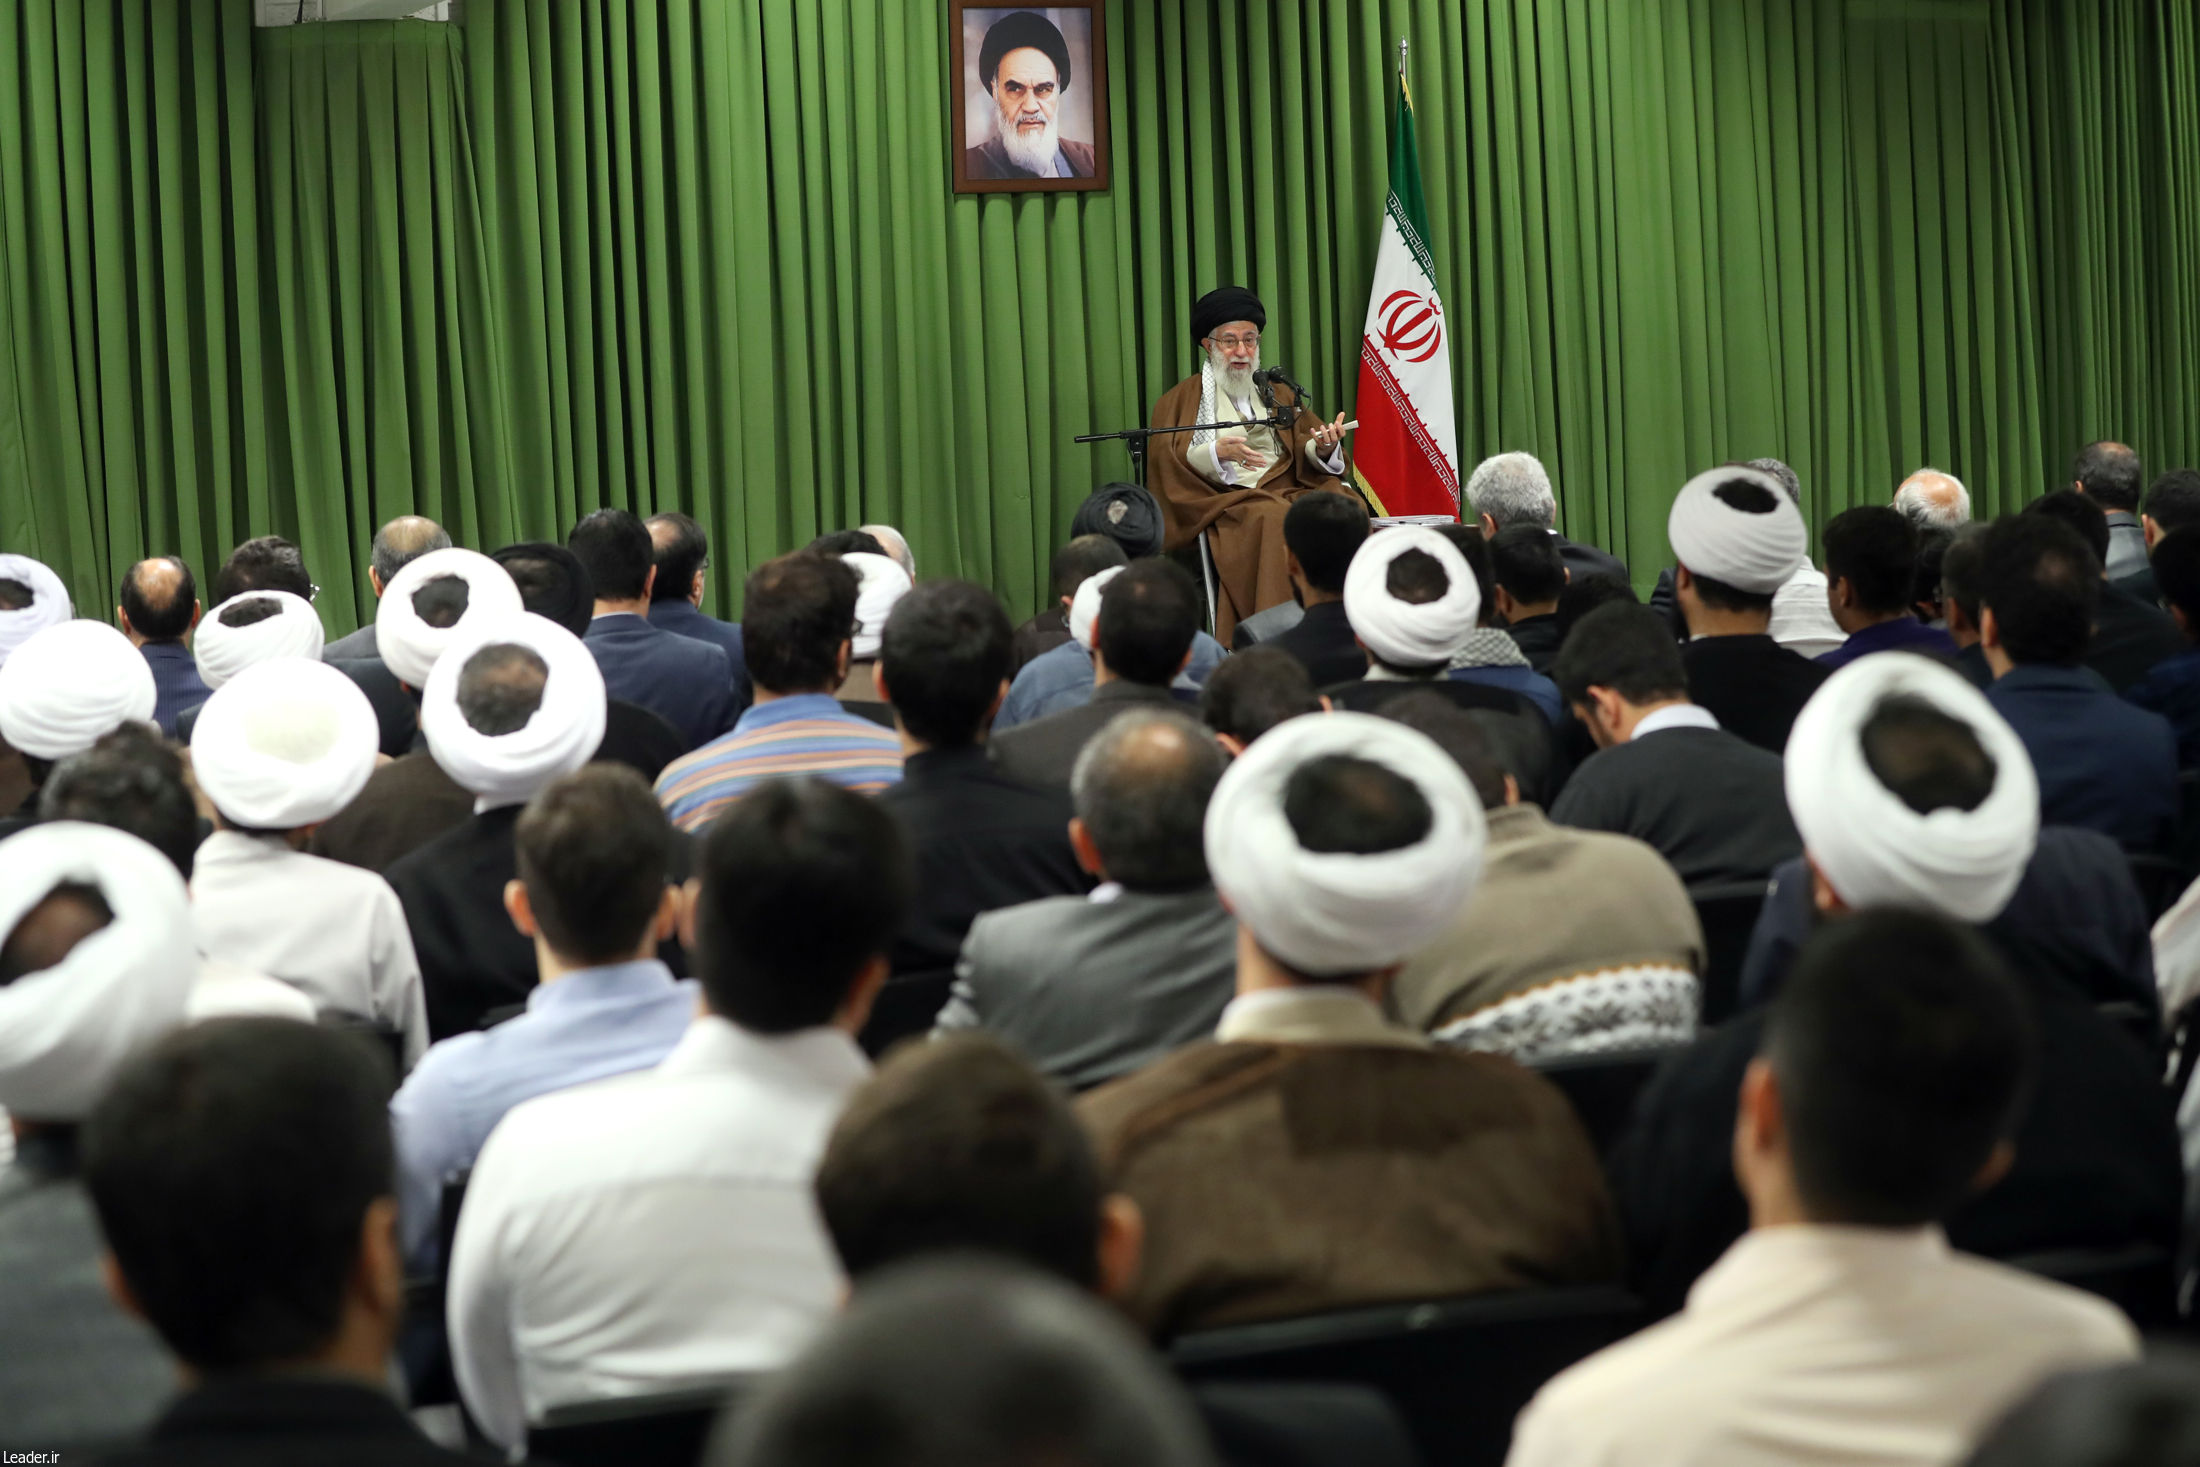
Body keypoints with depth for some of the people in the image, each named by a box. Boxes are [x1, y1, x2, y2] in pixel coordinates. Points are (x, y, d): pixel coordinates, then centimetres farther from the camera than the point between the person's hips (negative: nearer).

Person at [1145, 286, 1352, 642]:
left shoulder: (1278, 395, 27)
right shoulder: (1183, 399, 15)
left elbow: (1307, 455, 16)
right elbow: (1166, 462, 0)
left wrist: (1323, 446, -9)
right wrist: (1217, 452, -17)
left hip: (1287, 489, 4)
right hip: (1224, 500, -4)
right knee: (1274, 519, -37)